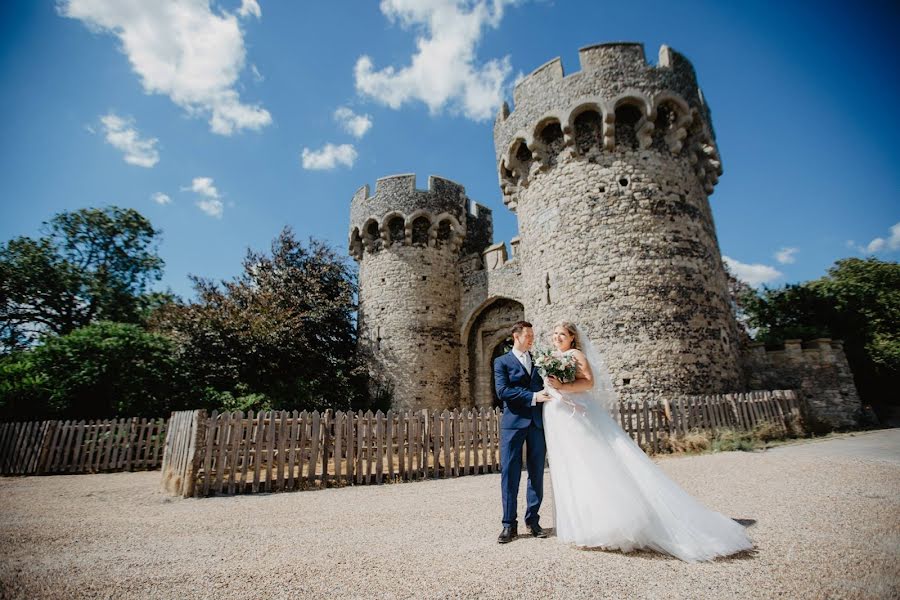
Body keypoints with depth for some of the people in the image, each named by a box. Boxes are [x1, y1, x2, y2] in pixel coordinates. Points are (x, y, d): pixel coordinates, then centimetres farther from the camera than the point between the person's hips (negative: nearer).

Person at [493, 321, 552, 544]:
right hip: (513, 424, -4)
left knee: (537, 473, 8)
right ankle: (509, 524, 8)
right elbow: (502, 391, -9)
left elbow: (546, 386, 16)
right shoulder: (502, 362, 4)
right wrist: (532, 397, -15)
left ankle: (532, 520, 21)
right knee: (509, 473, -2)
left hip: (538, 423, 4)